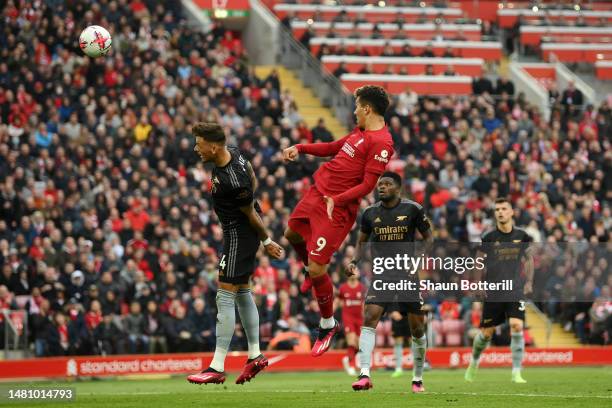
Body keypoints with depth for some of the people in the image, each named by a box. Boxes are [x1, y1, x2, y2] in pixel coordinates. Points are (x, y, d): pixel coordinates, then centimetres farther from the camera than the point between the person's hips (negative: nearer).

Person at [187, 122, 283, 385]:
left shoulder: (232, 182, -31)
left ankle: (217, 368, -11)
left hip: (239, 233, -10)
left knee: (225, 296, -10)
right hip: (242, 232, 10)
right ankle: (255, 356, 24)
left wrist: (266, 241, -5)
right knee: (242, 292, 17)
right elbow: (252, 179, 14)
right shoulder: (232, 153, -4)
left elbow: (251, 215, -18)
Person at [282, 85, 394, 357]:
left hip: (337, 209, -10)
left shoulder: (381, 143, -19)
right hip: (318, 192, 10)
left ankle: (328, 325, 12)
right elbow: (335, 147, 27)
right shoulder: (360, 131, 10)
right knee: (292, 234, 29)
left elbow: (368, 184, -23)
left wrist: (337, 200, -29)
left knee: (317, 269, -9)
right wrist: (300, 149, 20)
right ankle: (312, 272, 56)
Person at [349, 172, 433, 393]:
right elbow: (362, 241, 17)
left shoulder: (413, 209, -4)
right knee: (369, 318, -19)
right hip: (382, 273, 1)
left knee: (417, 327, 2)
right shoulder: (370, 213, 5)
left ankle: (417, 379, 19)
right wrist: (355, 261, -1)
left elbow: (428, 237, 4)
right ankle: (364, 374, -24)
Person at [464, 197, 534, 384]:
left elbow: (529, 258, 18)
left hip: (515, 291, 1)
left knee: (517, 327, -15)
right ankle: (474, 362, 34)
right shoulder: (489, 238, -4)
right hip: (493, 293, -1)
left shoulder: (521, 236, 2)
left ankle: (516, 373, -9)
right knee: (486, 333, 6)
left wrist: (529, 281, 13)